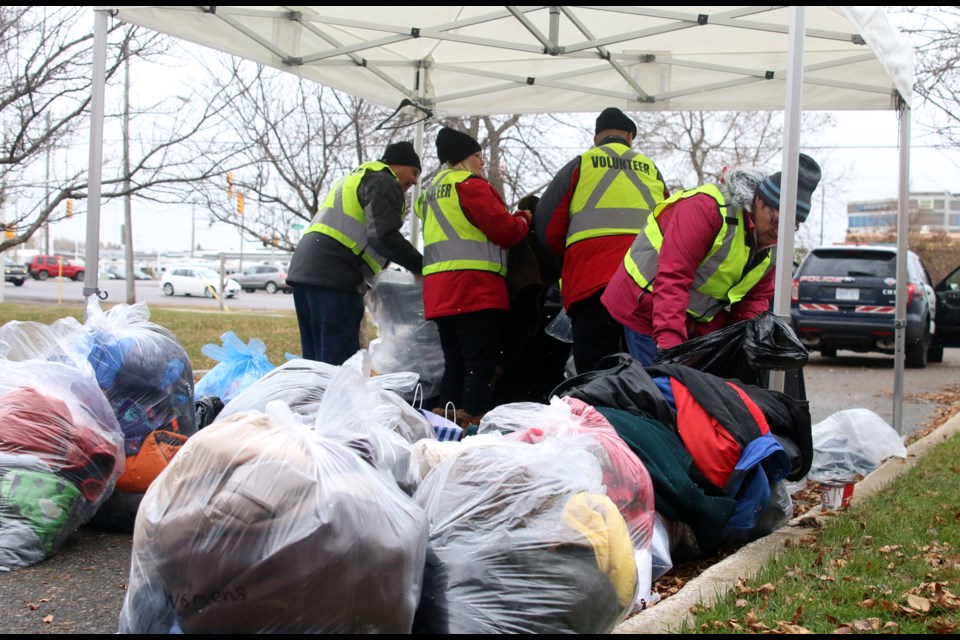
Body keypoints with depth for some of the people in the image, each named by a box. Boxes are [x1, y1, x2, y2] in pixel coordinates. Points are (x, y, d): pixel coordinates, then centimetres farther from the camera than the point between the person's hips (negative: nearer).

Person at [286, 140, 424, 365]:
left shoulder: (356, 177, 31)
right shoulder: (383, 181, 0)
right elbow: (384, 235, -14)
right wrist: (420, 264, -4)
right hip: (333, 277, -10)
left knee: (316, 360, 12)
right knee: (340, 363, -11)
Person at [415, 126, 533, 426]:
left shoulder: (431, 192, 25)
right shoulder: (470, 184, -4)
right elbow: (504, 230, -9)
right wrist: (524, 219, 11)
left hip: (439, 293, 8)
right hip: (476, 290, -8)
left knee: (455, 364, 11)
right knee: (481, 365, -8)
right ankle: (471, 421, -14)